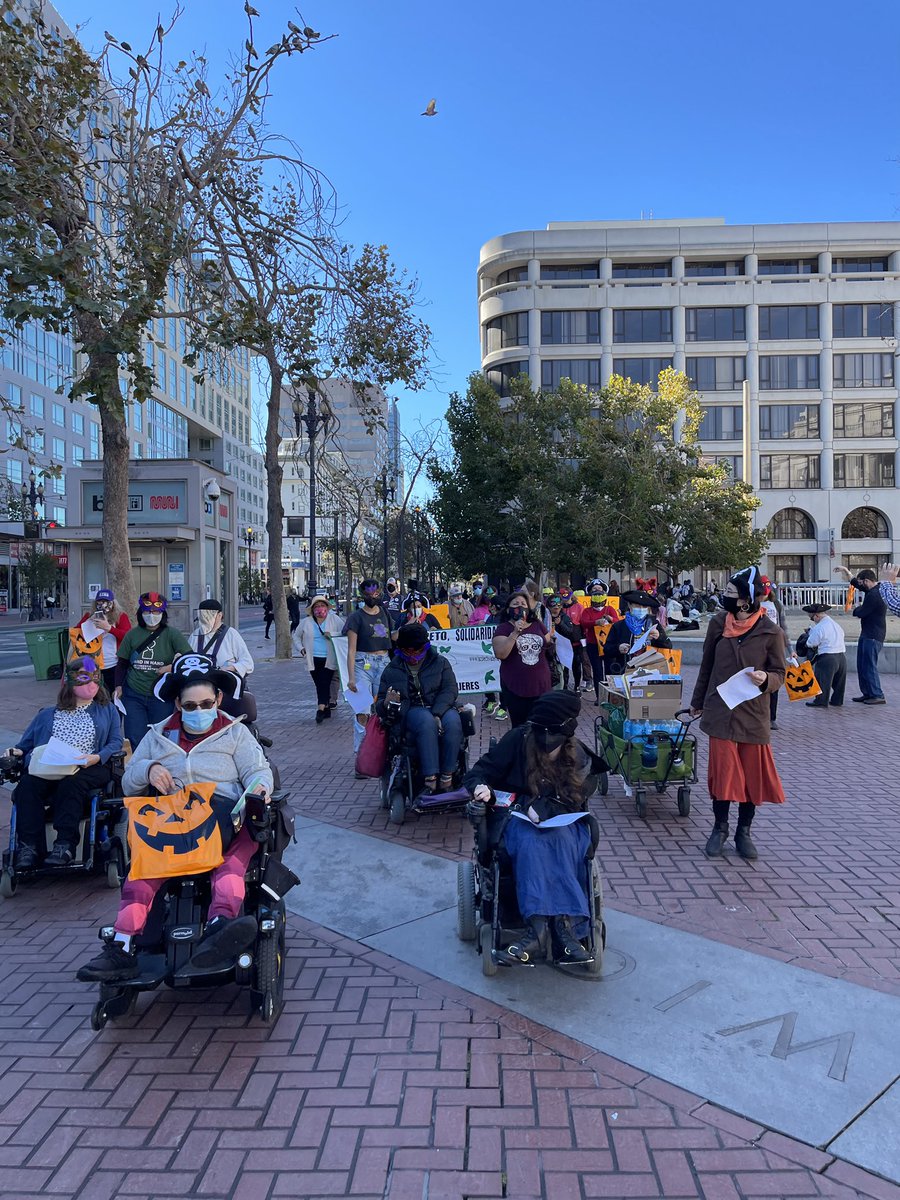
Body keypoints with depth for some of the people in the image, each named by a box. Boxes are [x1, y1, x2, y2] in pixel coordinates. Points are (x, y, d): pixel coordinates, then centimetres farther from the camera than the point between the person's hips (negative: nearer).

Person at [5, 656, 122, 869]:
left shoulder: (108, 711, 20)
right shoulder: (48, 714, 27)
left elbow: (116, 742, 7)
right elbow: (27, 742, 22)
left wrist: (97, 757, -12)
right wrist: (17, 752, -1)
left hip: (89, 769, -3)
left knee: (70, 783, -35)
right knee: (27, 785, -28)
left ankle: (65, 845, -38)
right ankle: (29, 848, -30)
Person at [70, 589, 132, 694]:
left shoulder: (121, 616, 2)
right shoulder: (89, 616, 13)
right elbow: (75, 632, 9)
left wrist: (109, 628, -23)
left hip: (114, 667, -3)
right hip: (92, 666, 3)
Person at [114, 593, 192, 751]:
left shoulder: (172, 634, -2)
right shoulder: (132, 635, 6)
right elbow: (122, 664, 14)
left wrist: (173, 667, -16)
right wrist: (118, 686, 4)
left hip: (162, 697, -2)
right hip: (133, 695, 2)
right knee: (135, 740, 0)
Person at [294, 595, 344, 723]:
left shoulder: (334, 619, 0)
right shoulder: (306, 622, 7)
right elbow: (296, 636, 18)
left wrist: (332, 635, -18)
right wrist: (301, 648, 3)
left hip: (329, 659, -3)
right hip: (313, 660, 3)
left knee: (324, 683, -13)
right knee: (319, 684, 8)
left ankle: (321, 709, -17)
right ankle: (326, 708, 19)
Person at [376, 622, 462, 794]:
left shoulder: (440, 662, 12)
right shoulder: (392, 670, 14)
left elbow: (450, 689, -2)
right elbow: (380, 704, 13)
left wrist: (437, 714, -21)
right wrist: (386, 704, -15)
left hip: (440, 708, 1)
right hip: (411, 710, -1)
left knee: (452, 722, -35)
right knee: (427, 722, -37)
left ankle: (446, 780, -31)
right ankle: (430, 782, -41)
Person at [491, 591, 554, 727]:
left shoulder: (537, 624, 8)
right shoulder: (503, 628, -3)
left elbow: (547, 645, 22)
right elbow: (500, 654, -17)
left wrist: (551, 641, 0)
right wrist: (515, 633, -23)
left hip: (540, 685, 3)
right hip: (515, 688, -3)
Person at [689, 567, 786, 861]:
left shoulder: (771, 632, -7)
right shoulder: (718, 623, -2)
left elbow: (779, 674, 1)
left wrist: (765, 679, -22)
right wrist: (698, 701, 17)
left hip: (753, 715, 0)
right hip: (720, 712, 1)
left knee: (752, 773, 7)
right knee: (722, 770, 2)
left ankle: (743, 831, 25)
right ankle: (720, 828, 21)